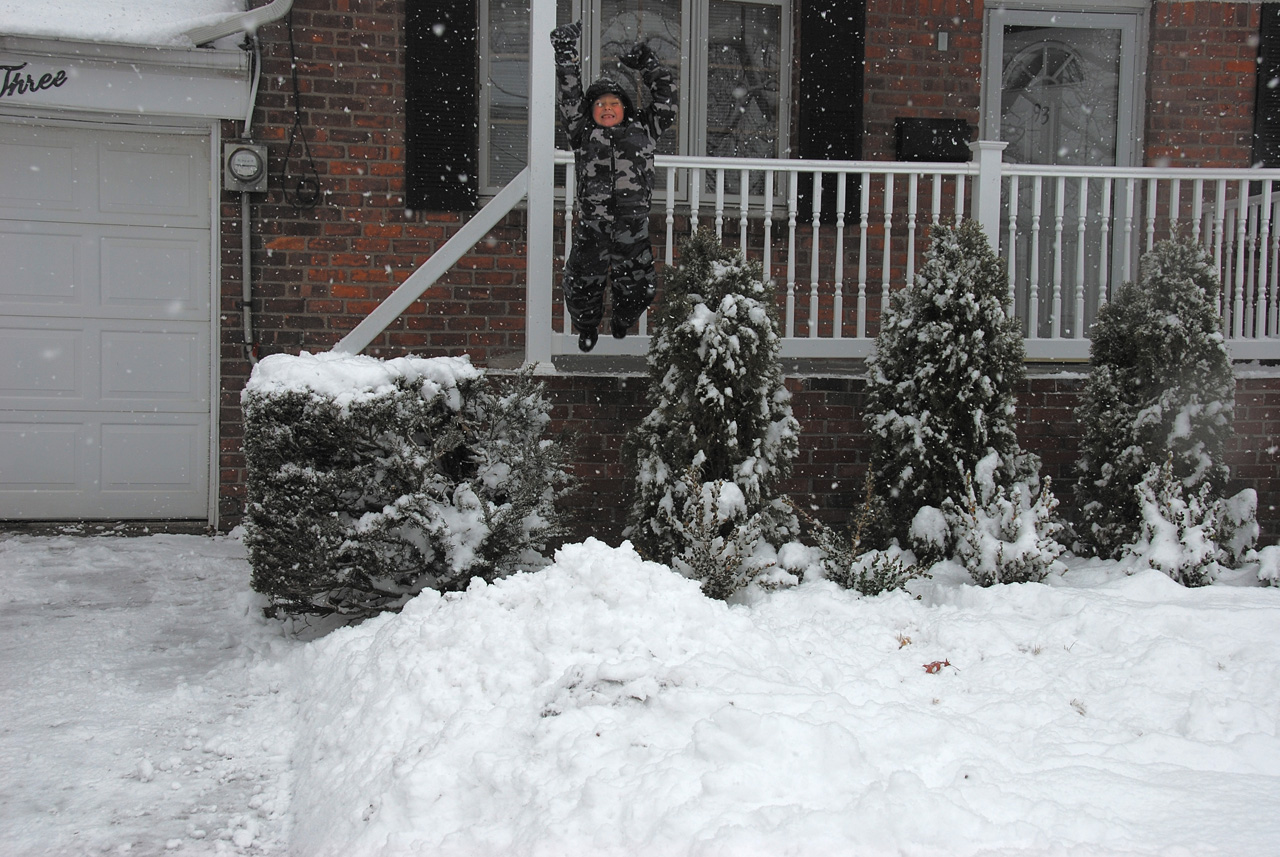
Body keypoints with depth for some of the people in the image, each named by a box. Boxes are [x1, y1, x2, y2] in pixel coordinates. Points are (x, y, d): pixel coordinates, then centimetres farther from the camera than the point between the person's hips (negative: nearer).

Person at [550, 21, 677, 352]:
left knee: (640, 289, 6)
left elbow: (664, 101, 24)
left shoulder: (643, 131, 18)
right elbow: (570, 96, 11)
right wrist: (565, 53, 8)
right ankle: (587, 329, 32)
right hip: (592, 227, -1)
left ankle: (622, 322, 39)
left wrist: (649, 64, 23)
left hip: (633, 227, 1)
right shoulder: (584, 133, 14)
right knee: (581, 286, 2)